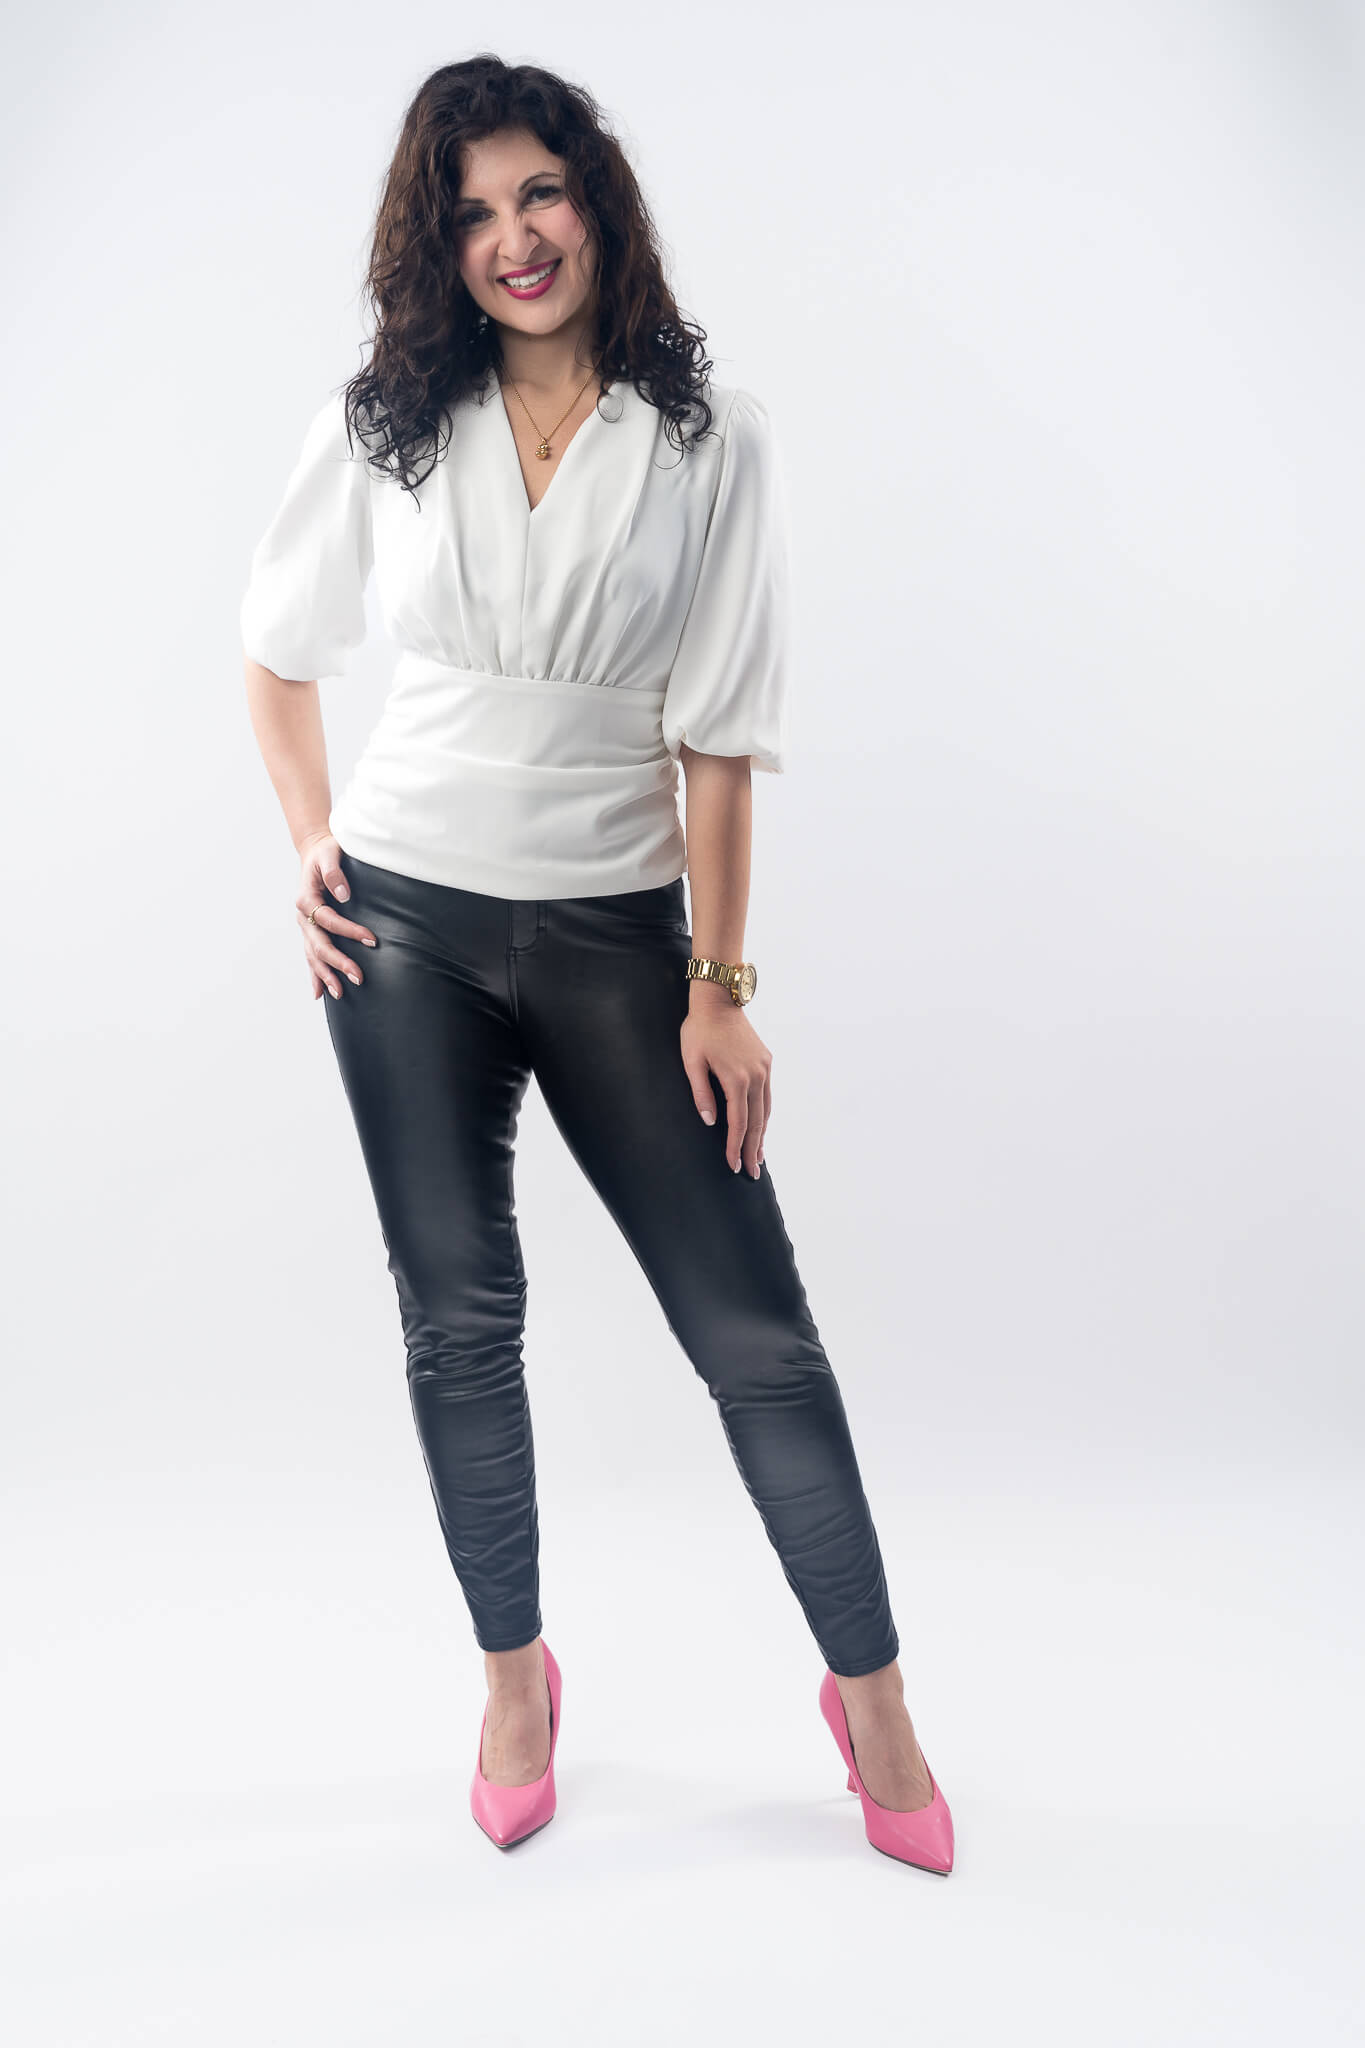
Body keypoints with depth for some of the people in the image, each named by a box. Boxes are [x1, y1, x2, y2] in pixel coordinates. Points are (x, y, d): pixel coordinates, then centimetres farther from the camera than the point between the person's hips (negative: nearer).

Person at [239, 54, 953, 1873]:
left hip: (615, 927, -2)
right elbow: (279, 650, 17)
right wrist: (312, 840, 5)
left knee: (753, 1325, -1)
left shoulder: (711, 435, -2)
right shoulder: (385, 425, 4)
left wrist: (720, 987, -8)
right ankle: (515, 1676, 29)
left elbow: (720, 732, -6)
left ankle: (870, 1693, 18)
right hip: (406, 922, 2)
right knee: (459, 1318, 8)